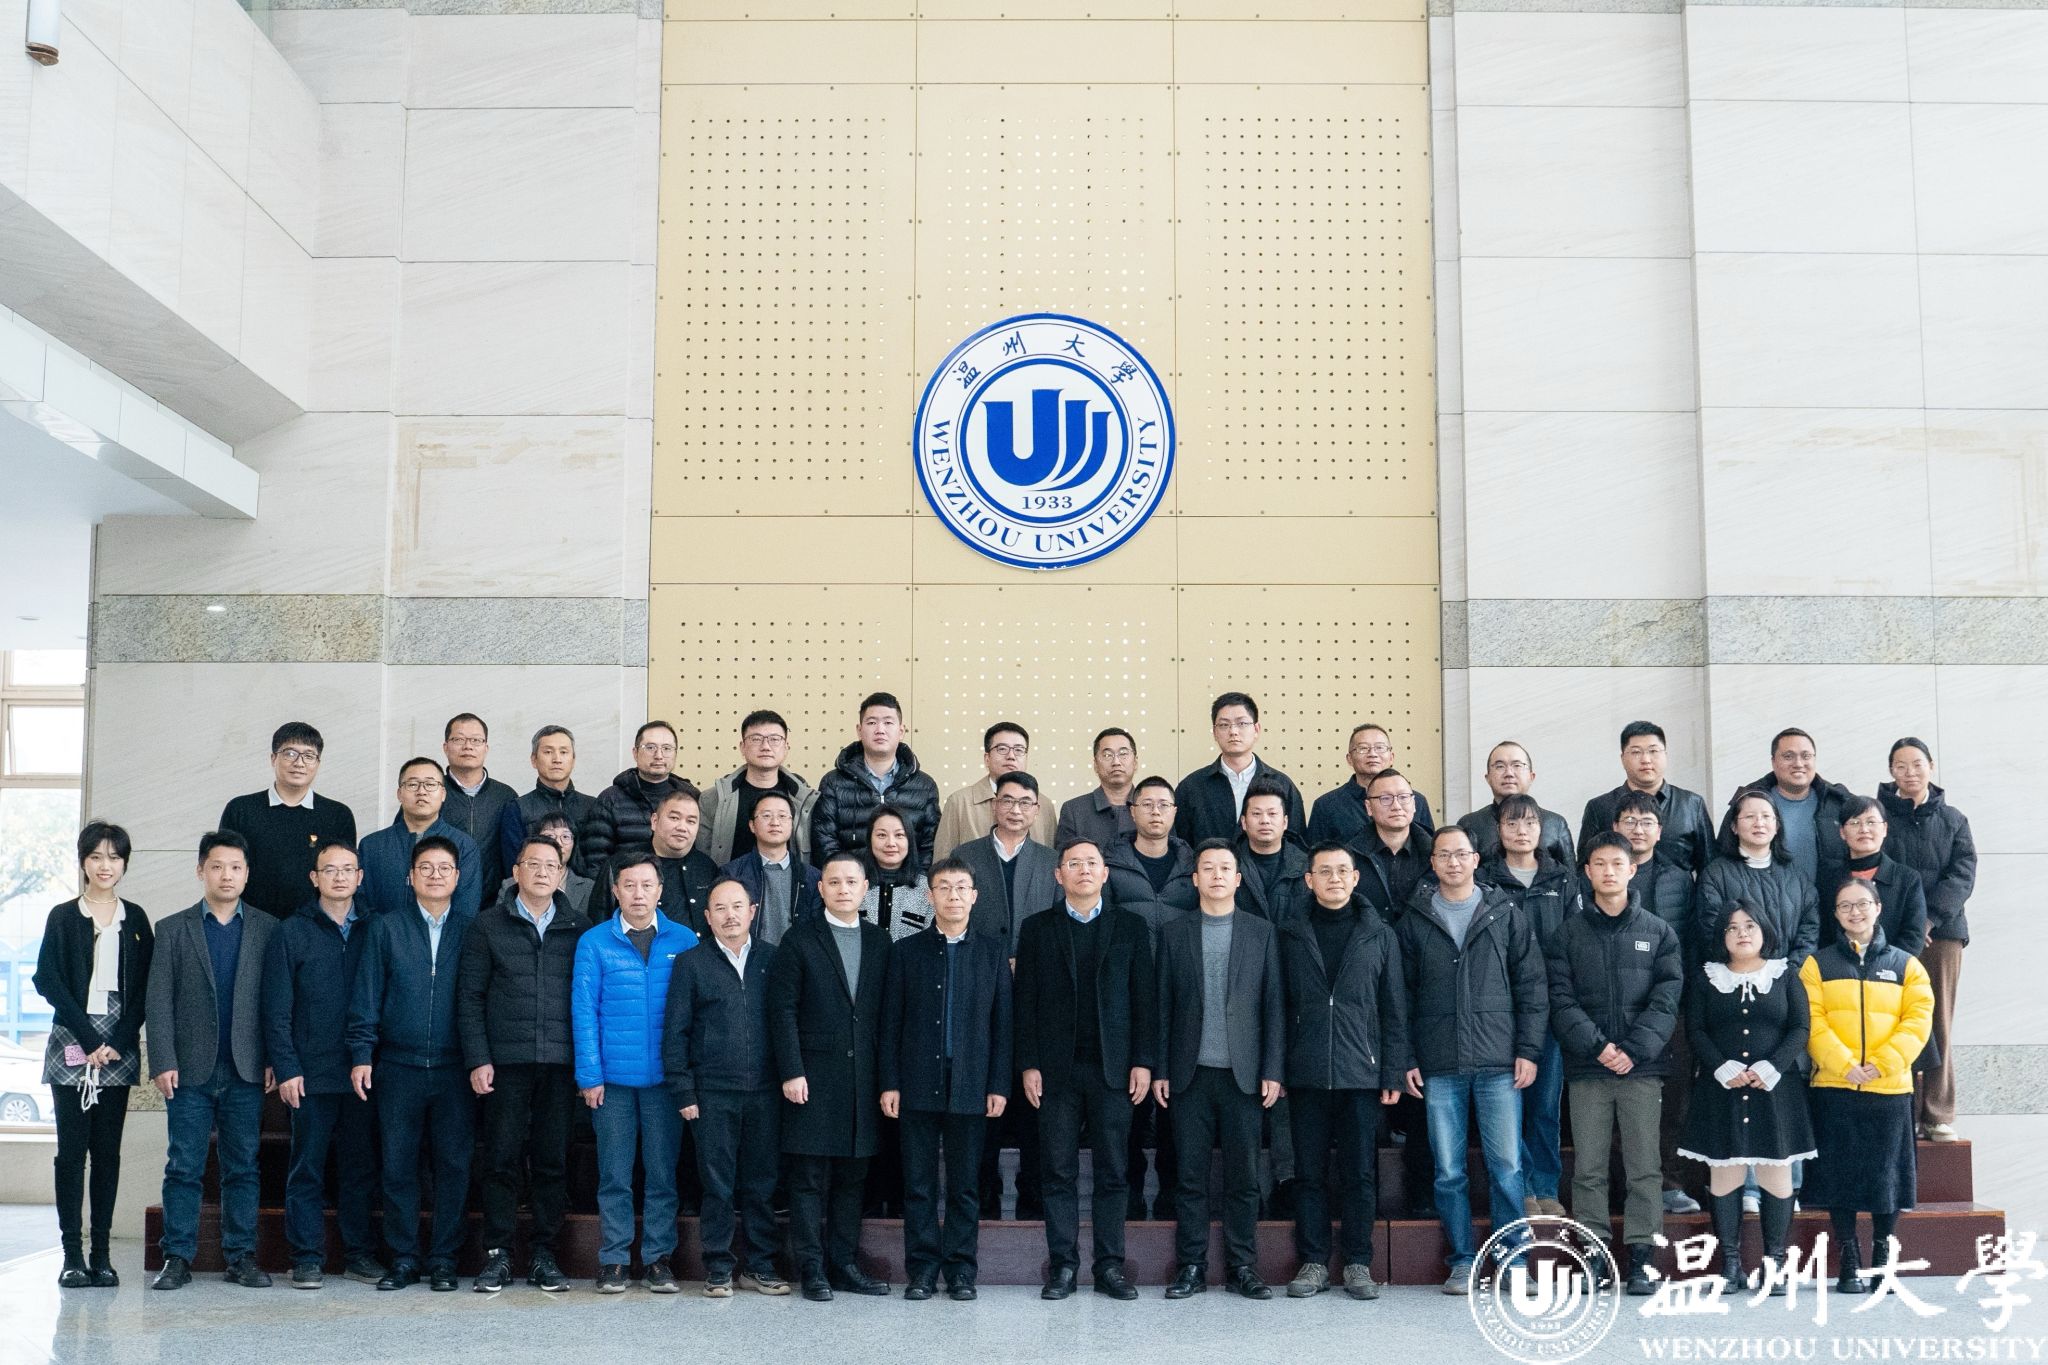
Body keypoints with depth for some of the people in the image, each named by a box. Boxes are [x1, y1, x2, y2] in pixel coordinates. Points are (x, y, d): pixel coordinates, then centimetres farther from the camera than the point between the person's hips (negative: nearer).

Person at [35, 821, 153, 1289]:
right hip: (72, 1047, -2)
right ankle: (72, 1254, -1)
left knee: (108, 1150, 2)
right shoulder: (63, 917, 4)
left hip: (119, 1050, 2)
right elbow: (49, 982, -3)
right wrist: (89, 1039, -10)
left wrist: (118, 1042, -7)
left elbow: (144, 987, 6)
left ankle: (101, 1254, 5)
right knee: (72, 1148, -3)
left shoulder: (135, 919, 9)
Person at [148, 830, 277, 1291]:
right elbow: (159, 1002, 1)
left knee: (242, 1168, 5)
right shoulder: (173, 930, 6)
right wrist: (163, 1062, -7)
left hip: (246, 1071, 1)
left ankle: (241, 1257, 11)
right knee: (184, 1168, 2)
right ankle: (178, 1258, 8)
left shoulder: (266, 930, 7)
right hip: (190, 1070, -1)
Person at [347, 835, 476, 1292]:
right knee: (398, 1166, 4)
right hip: (398, 1067, 1)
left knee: (453, 1166, 3)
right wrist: (362, 1054, -3)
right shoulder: (385, 929, 7)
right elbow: (366, 998, 6)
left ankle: (443, 1259, 12)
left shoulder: (473, 930, 5)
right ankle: (403, 1258, 14)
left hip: (455, 1070, 0)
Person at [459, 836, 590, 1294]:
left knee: (553, 1160, 4)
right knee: (502, 1159, 1)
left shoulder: (579, 929, 9)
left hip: (560, 1064, 1)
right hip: (506, 1062, -1)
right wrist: (477, 1059, -4)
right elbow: (470, 994, 4)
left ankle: (543, 1254, 13)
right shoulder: (489, 925, 6)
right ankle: (497, 1254, 10)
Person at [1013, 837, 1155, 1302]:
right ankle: (1062, 1266, 8)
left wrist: (1143, 1062, -3)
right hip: (1057, 1069, 0)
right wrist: (1029, 1064, -3)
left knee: (1113, 1172, 2)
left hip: (1113, 1069, 0)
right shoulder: (1037, 928, 7)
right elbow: (1026, 1001, 4)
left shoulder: (1130, 927, 8)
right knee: (1058, 1172, 2)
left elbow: (1144, 999, 5)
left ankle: (1109, 1266, 9)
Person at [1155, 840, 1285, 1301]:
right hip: (1190, 1073, 0)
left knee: (1243, 1176, 3)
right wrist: (1159, 1070, 0)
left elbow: (1274, 1004, 4)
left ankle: (1242, 1268, 11)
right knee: (1190, 1175, 3)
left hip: (1243, 1073, 0)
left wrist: (1273, 1071, -2)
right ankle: (1191, 1268, 10)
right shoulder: (1174, 932, 8)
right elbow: (1163, 1004, 6)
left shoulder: (1261, 932, 7)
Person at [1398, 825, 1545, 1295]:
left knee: (1507, 1167, -2)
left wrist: (1528, 1050, -2)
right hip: (1439, 1067, 1)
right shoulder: (1413, 921, 8)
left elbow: (1531, 987, 6)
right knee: (1449, 1171, 4)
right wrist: (1406, 1060, 1)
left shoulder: (1505, 916, 7)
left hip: (1499, 1063, -1)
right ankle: (1464, 1261, 14)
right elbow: (1400, 995, 8)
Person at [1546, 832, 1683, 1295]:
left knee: (1645, 1167, 1)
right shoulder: (1569, 932, 8)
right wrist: (1596, 1045, -14)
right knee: (1588, 1169, 2)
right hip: (1586, 1067, 0)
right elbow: (1561, 998, -1)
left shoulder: (1658, 932, 9)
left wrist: (1634, 1049, -12)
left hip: (1643, 1067, 0)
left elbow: (1667, 999, 0)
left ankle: (1641, 1256, 7)